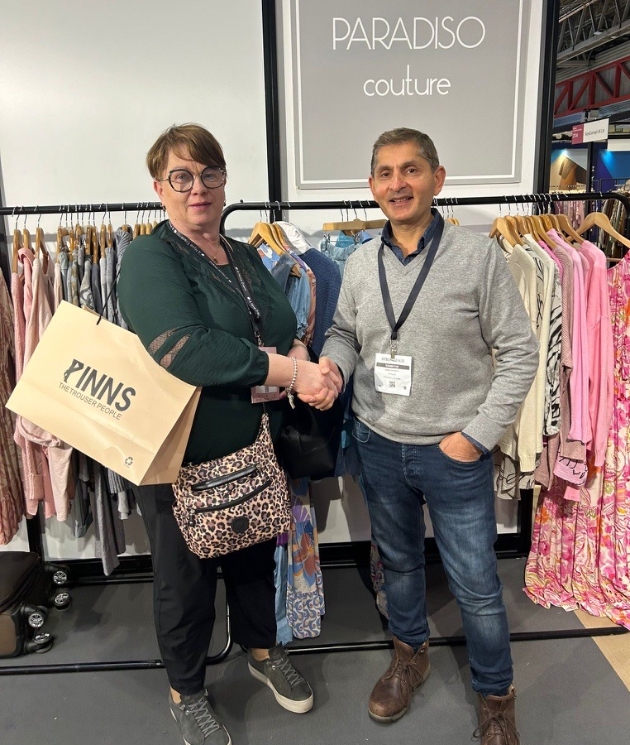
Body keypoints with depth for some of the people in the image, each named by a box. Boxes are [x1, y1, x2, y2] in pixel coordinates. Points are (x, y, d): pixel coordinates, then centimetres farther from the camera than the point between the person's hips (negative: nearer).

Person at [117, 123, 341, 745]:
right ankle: (186, 691, 41)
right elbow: (184, 349, -29)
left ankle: (262, 651, 52)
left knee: (256, 556, 24)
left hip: (255, 447, 7)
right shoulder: (149, 259, -14)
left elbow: (285, 330, 10)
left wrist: (303, 361, -14)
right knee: (185, 576, 14)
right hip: (180, 455, -6)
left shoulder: (245, 258, 9)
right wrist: (290, 370, -25)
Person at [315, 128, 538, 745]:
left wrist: (476, 435, -12)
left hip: (455, 452, -3)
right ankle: (410, 654, 50)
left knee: (475, 584, 9)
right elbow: (345, 333, 12)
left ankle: (495, 694, 37)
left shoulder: (478, 256, -11)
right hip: (378, 446, 4)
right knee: (398, 561, 23)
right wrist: (333, 363, -12)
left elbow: (519, 353, -9)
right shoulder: (361, 263, 0)